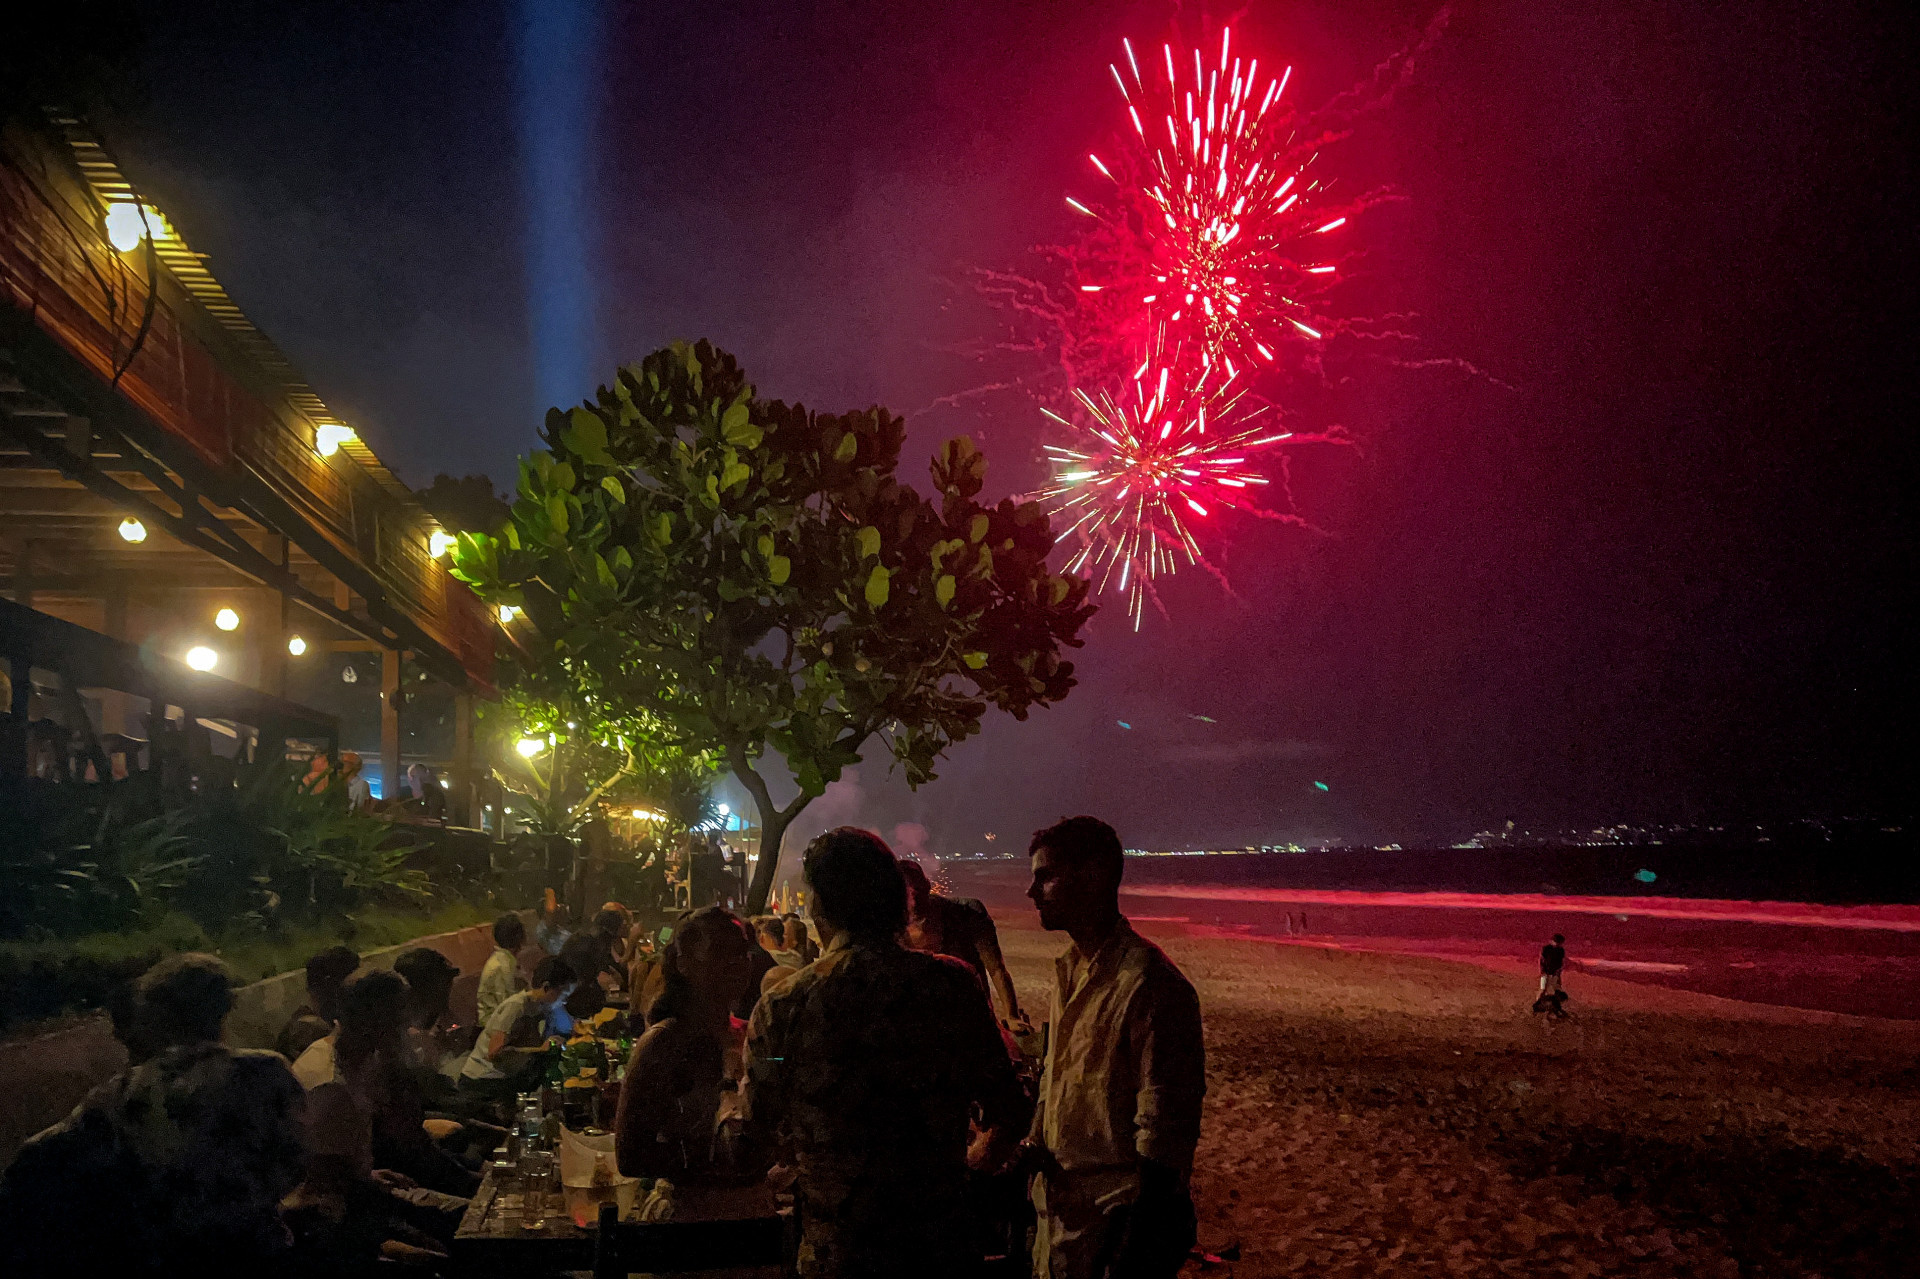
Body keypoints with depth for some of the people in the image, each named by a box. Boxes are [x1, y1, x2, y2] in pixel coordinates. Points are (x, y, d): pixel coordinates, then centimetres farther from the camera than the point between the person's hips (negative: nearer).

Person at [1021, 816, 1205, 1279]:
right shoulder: (1069, 968, 8)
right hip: (1059, 1202, 8)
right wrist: (1036, 1141, 4)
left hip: (1116, 1218, -8)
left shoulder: (1151, 985, -20)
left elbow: (1166, 1135, -20)